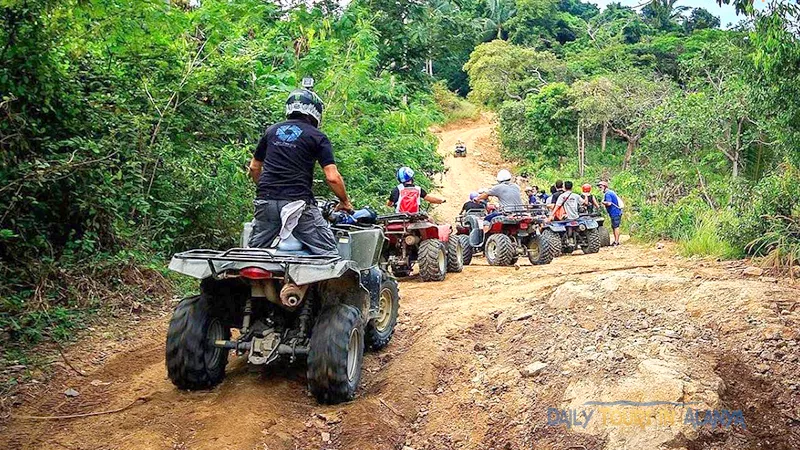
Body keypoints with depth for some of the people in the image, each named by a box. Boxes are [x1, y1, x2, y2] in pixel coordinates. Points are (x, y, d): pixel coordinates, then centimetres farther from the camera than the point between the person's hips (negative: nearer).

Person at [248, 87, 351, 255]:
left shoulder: (271, 131, 17)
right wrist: (345, 202, 8)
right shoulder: (317, 137, 2)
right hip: (297, 202, -5)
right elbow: (332, 177, -6)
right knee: (329, 254, -3)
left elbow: (254, 167, 22)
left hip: (265, 202, 5)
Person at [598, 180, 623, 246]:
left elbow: (609, 203, -26)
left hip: (615, 213, -10)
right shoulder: (611, 192, 16)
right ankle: (616, 241, 20)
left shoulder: (607, 194, -16)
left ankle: (616, 242, -4)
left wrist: (603, 202, -10)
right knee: (613, 227, 14)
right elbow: (619, 199, 25)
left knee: (616, 227, -6)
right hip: (617, 212, 10)